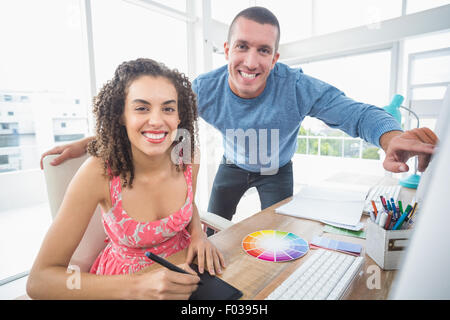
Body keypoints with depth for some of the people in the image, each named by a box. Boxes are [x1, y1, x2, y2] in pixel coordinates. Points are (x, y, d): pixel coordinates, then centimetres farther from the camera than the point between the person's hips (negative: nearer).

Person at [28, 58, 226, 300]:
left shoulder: (187, 162, -13)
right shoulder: (99, 172, -21)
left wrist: (197, 232, -12)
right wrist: (137, 287, -30)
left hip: (183, 266, 3)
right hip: (123, 278, -2)